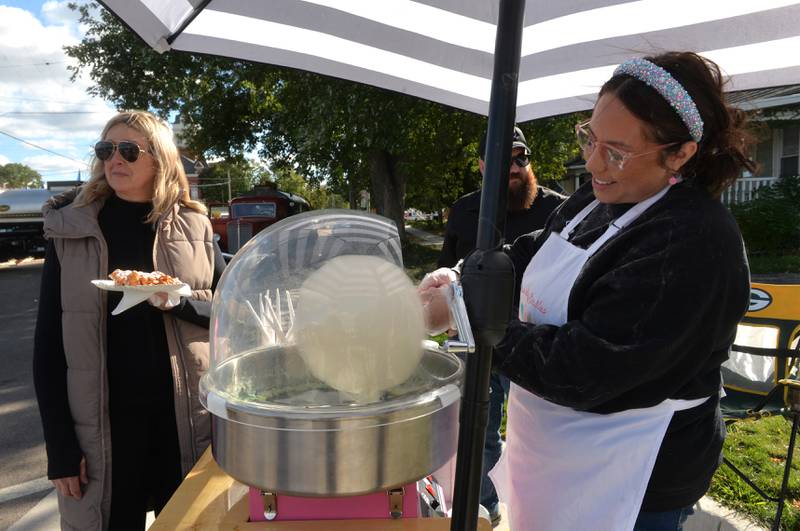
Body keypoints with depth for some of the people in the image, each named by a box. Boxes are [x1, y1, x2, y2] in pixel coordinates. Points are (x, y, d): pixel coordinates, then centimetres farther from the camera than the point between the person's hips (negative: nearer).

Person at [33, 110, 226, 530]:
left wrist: (180, 303, -19)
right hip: (102, 425, 0)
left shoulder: (194, 227, -1)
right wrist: (60, 446, -4)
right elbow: (49, 341, -1)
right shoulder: (71, 230, -1)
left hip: (187, 419, 1)